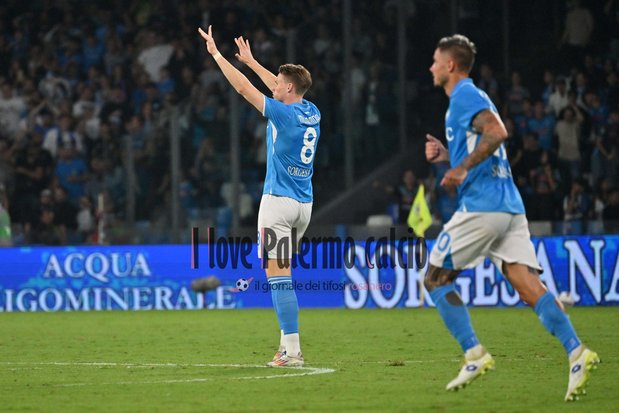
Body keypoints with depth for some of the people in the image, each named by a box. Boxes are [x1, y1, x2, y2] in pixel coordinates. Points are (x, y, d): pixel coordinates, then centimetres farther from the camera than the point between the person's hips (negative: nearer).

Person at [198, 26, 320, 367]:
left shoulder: (283, 113, -13)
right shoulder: (312, 113, 8)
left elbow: (243, 87, -10)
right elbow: (281, 89, 26)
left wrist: (216, 53, -1)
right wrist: (249, 60, 36)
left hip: (279, 200, -8)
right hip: (304, 203, 8)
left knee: (277, 275, -10)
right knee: (282, 274, 18)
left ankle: (292, 351, -17)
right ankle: (287, 342, 15)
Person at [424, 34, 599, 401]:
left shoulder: (465, 96, -5)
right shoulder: (469, 97, 25)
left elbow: (497, 132, -23)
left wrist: (462, 167, -20)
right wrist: (447, 155, 22)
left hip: (481, 206, -9)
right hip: (510, 207, 9)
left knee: (436, 279, 4)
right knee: (528, 285, -3)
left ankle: (474, 354, -3)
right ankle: (576, 351, -19)